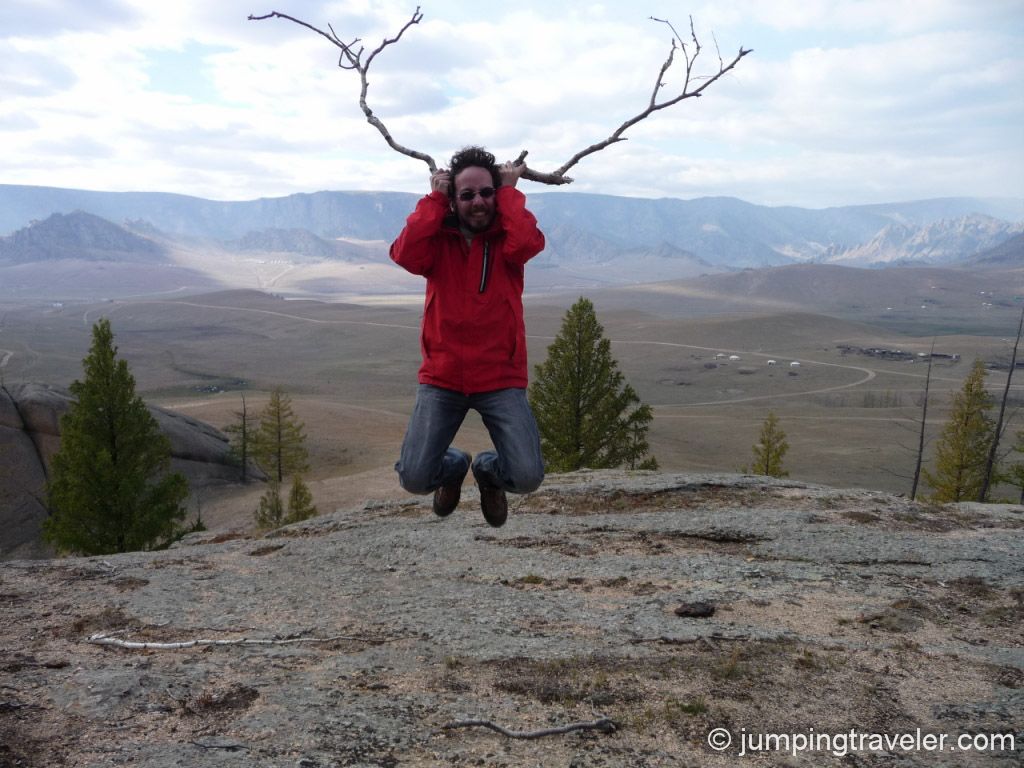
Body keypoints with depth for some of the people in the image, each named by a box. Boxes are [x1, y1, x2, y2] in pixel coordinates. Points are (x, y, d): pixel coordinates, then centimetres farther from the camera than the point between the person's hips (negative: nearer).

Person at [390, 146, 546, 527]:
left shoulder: (508, 234, 2)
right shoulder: (437, 237, 4)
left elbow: (528, 243, -22)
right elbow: (406, 255, -18)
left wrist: (509, 191, -9)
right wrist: (434, 198, -10)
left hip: (501, 380, 0)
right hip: (441, 379, 1)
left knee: (528, 478, -15)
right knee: (413, 479, -10)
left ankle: (489, 471, 23)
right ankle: (453, 468, 27)